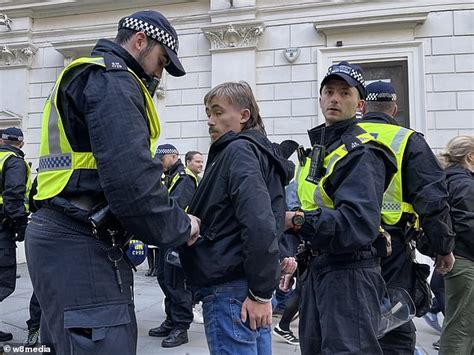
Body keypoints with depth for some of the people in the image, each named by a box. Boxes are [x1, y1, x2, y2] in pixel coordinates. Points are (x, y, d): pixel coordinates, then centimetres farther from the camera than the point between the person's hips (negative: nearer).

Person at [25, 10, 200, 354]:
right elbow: (130, 176, -24)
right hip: (82, 245, -11)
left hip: (64, 235, 11)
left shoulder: (84, 78, 24)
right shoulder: (111, 80, -10)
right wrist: (178, 227, -8)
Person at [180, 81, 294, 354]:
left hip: (231, 291, -9)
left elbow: (259, 223, -25)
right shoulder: (256, 149, 17)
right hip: (249, 287, 9)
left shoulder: (239, 150, -11)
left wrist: (260, 293, -20)